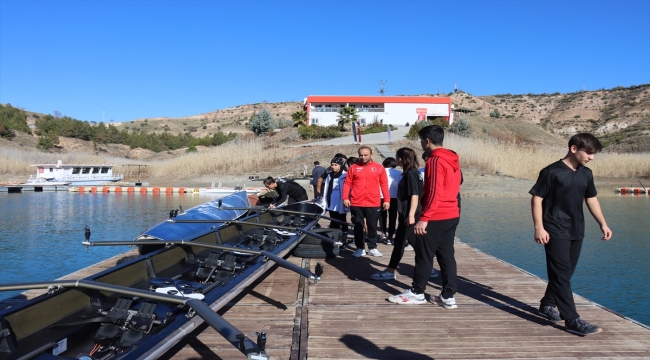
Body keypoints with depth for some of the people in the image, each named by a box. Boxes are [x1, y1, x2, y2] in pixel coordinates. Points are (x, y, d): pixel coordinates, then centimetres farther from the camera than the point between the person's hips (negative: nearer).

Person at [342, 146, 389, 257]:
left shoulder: (379, 168, 4)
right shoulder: (353, 167, 4)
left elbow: (384, 184, 3)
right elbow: (347, 183, 2)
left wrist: (387, 200, -1)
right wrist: (345, 198, -7)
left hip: (373, 204, 0)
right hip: (356, 204, 0)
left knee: (372, 226, 9)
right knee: (358, 227, 7)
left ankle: (372, 248, 21)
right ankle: (360, 248, 17)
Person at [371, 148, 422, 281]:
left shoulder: (411, 174, -16)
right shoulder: (412, 173, 13)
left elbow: (415, 196, -22)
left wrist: (411, 215, -26)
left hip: (410, 215, -10)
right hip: (408, 213, 10)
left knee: (399, 242, -4)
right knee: (414, 240, 15)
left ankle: (390, 272, 3)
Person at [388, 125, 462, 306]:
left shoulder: (435, 161, -15)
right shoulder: (452, 160, 12)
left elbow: (434, 193, -21)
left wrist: (424, 218, -21)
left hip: (436, 218, -9)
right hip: (451, 215, 9)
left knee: (424, 255, 3)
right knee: (446, 256, 11)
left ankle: (417, 293, 14)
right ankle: (448, 296, 14)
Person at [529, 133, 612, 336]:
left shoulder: (586, 174, 9)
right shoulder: (552, 172, -12)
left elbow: (591, 199, 20)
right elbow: (536, 198, -13)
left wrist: (603, 224, 13)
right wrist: (539, 227, -19)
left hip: (576, 233, 7)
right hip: (556, 233, -7)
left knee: (564, 273, 14)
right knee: (561, 274, -7)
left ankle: (547, 305, 32)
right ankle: (572, 321, -8)